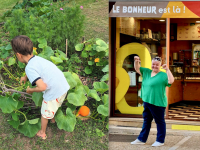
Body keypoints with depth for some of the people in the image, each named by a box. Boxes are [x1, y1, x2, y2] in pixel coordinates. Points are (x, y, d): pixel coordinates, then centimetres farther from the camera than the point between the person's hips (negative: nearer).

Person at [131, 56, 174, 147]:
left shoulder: (163, 75, -9)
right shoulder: (146, 72, 12)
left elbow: (171, 81, -24)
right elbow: (137, 68, 19)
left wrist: (167, 70, -26)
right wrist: (136, 61, 0)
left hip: (158, 103, -8)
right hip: (147, 102, 8)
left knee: (160, 121, 3)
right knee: (146, 121, 17)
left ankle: (160, 141, 12)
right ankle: (142, 139, 25)